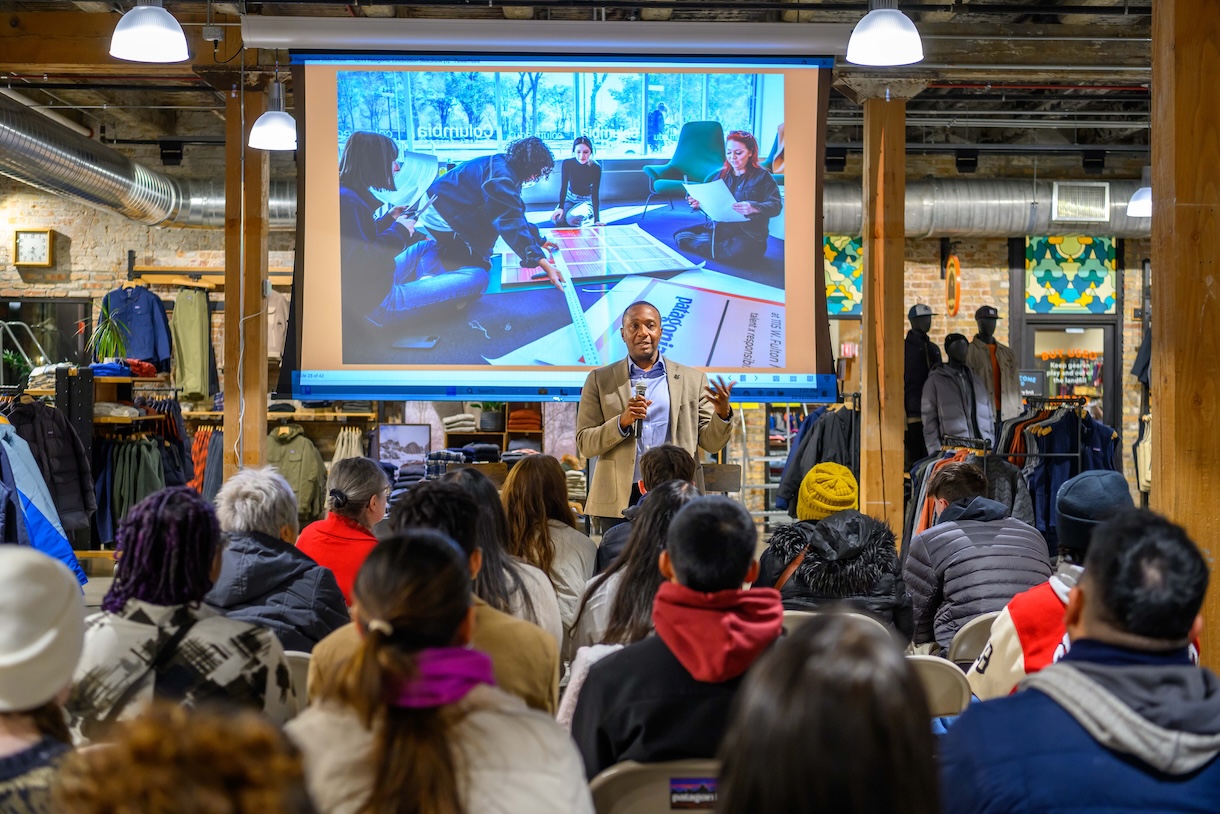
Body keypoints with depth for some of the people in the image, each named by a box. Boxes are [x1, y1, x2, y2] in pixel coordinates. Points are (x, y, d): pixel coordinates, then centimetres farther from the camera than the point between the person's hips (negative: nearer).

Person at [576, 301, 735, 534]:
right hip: (619, 501, 0)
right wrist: (622, 422, -14)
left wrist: (722, 414, -12)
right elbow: (585, 444, 3)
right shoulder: (600, 380, 8)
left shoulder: (692, 379, 10)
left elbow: (711, 442, 9)